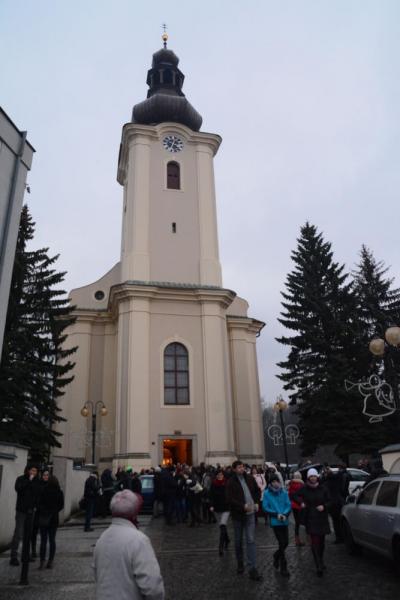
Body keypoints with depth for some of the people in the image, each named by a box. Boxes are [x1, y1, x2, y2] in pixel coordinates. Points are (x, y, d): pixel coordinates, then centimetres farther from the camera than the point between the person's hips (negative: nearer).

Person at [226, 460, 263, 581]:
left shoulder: (249, 478, 1)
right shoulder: (231, 482, -12)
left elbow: (257, 491, 16)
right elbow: (230, 499, -19)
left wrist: (256, 502, 2)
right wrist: (243, 506, -25)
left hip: (250, 513, 2)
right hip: (238, 514, -2)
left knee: (251, 540, -2)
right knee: (238, 541, 13)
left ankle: (252, 569, 1)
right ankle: (240, 563, 33)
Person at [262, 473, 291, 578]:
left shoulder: (284, 492, -1)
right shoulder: (267, 493, -7)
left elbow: (289, 505, 1)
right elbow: (265, 507, -6)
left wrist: (285, 514, -16)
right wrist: (276, 514, -16)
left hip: (285, 521, 3)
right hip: (275, 521, -3)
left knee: (286, 543, 9)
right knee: (282, 543, -3)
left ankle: (277, 555, 40)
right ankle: (283, 568, 14)